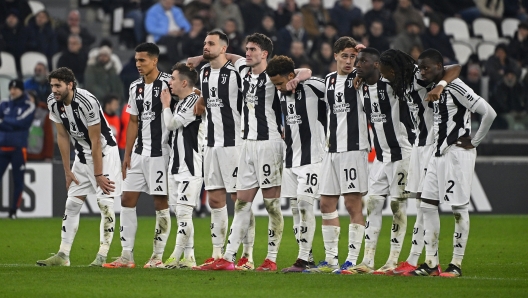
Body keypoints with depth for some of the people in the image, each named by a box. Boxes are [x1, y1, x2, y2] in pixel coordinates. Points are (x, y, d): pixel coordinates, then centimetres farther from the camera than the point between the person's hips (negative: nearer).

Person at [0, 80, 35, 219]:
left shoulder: (28, 106, 1)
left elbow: (21, 122, -12)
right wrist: (13, 124, -14)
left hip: (18, 148, -3)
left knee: (18, 181, 1)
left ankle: (13, 211, 7)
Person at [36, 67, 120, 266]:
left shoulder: (87, 102, -28)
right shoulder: (53, 103, -9)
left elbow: (96, 141, -22)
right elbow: (62, 137, 2)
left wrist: (98, 174, -17)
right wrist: (67, 171, 3)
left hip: (104, 151, -7)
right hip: (82, 154, 7)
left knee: (105, 202, -13)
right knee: (72, 203, 4)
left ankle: (102, 256, -13)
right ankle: (63, 255, 5)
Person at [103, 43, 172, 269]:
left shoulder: (168, 84, -9)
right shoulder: (135, 87, 12)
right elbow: (133, 122, 16)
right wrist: (127, 155, 12)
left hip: (160, 153, -7)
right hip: (139, 152, 7)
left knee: (161, 202, -2)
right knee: (127, 200, 3)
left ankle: (157, 256, 4)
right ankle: (126, 256, 6)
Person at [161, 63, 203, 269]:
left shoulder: (194, 101, -12)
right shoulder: (181, 102, 18)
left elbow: (171, 124, -14)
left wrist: (166, 104, 0)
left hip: (190, 166, -10)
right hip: (177, 166, 11)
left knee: (183, 212, -11)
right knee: (179, 213, 10)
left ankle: (176, 258, -10)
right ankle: (188, 258, 14)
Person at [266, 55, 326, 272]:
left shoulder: (313, 87, -12)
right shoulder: (281, 93, 9)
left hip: (312, 157, -8)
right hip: (291, 157, 8)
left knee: (304, 204, -14)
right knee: (295, 208, 7)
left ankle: (303, 259, -13)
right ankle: (307, 259, 13)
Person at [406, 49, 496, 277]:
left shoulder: (455, 87, -15)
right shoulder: (434, 89, 10)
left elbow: (489, 113, -19)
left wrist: (474, 142, -11)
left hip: (457, 153, -9)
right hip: (439, 153, 9)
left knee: (459, 208, -3)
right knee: (428, 204, 6)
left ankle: (456, 264, 3)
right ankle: (431, 263, 11)